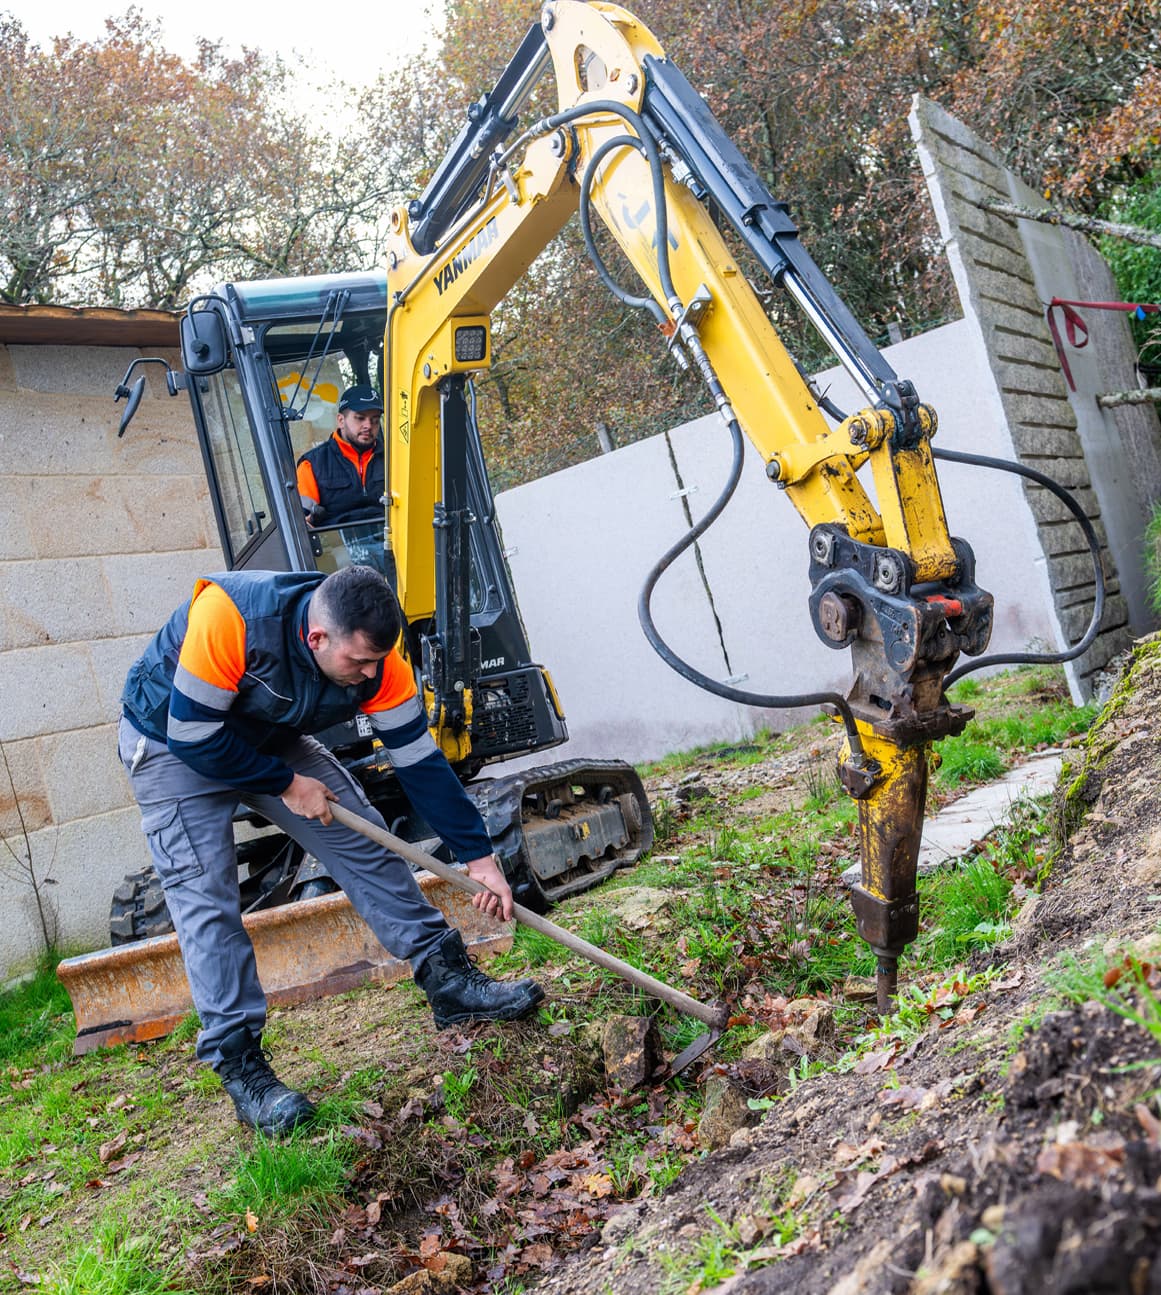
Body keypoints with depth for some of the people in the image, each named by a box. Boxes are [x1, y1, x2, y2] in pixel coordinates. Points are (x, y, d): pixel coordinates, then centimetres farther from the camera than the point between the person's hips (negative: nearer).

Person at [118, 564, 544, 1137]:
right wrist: (286, 784, -21)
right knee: (205, 899, -11)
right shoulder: (227, 618, -39)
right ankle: (240, 1065, -1)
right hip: (172, 744, -4)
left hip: (273, 739, 5)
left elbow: (420, 762, -17)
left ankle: (451, 982, 9)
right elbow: (192, 734, -30)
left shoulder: (377, 662, -24)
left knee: (366, 844, -1)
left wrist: (480, 856, -16)